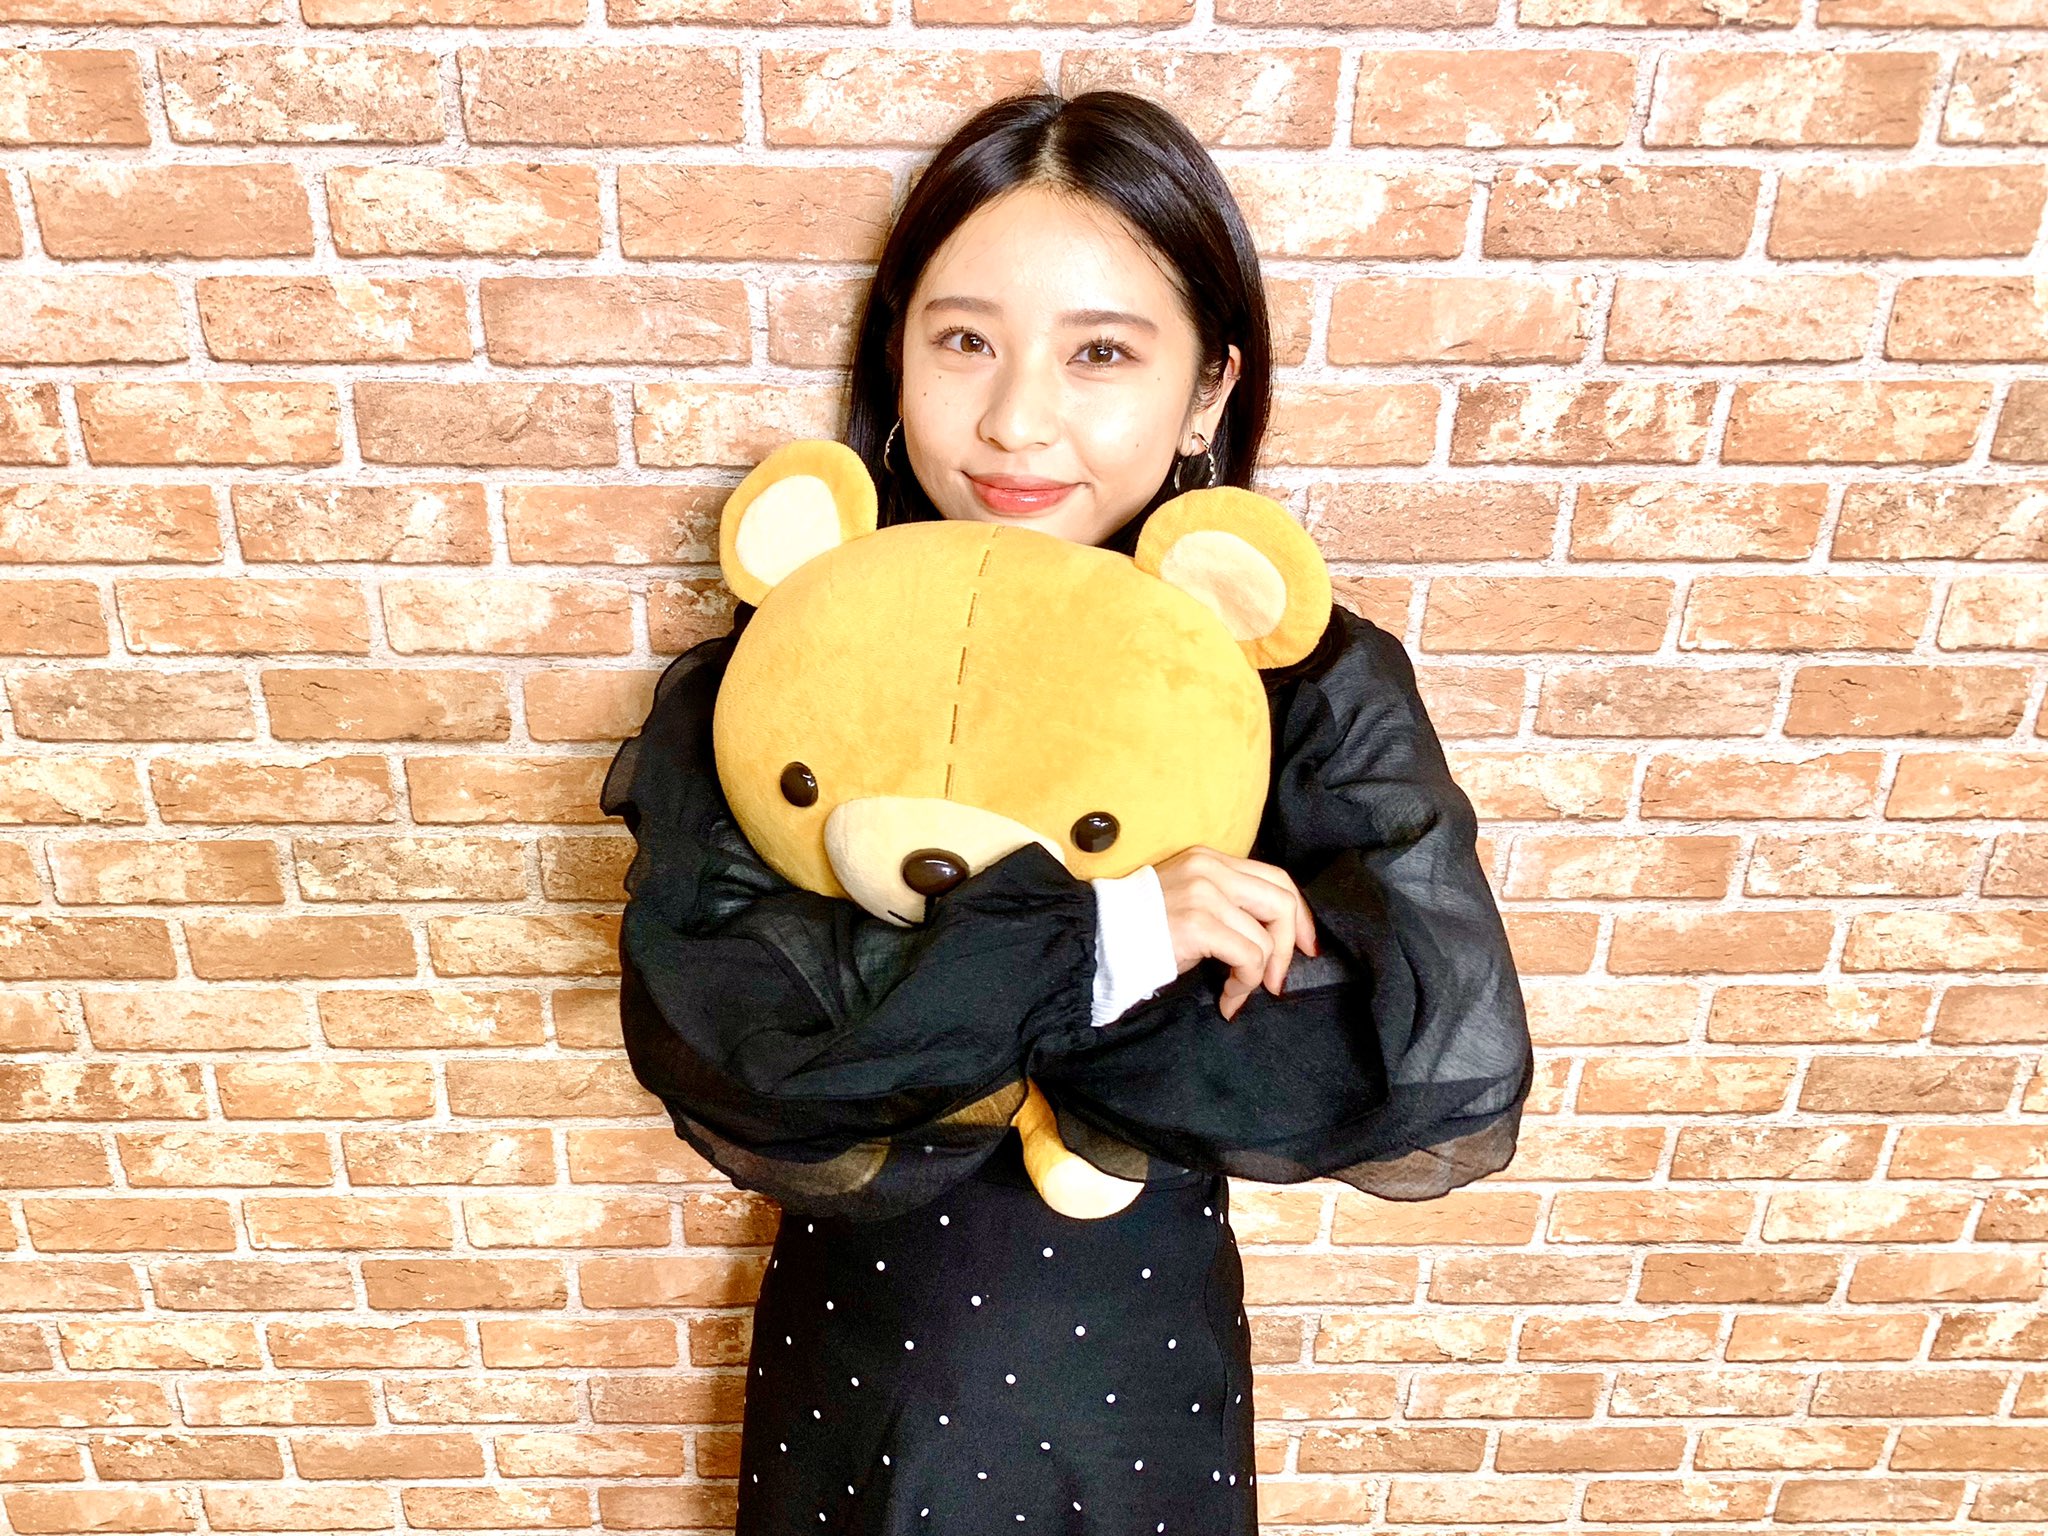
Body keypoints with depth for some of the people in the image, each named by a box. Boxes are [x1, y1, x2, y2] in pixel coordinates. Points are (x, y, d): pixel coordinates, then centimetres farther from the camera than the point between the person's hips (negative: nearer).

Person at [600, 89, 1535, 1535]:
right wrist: (1079, 942, -38)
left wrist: (910, 1020, -29)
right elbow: (700, 1022, -27)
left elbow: (1454, 1073, -28)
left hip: (1140, 1372, 0)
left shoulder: (1309, 686, -18)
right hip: (864, 1363, 1)